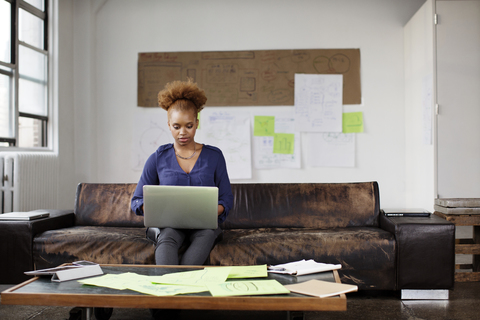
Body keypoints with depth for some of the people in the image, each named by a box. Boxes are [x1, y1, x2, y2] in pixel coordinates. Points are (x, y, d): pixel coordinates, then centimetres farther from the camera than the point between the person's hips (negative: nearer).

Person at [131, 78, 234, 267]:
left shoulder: (214, 156, 9)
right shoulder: (157, 159, 9)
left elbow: (226, 200, 10)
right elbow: (137, 201, 10)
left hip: (203, 225, 0)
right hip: (166, 224, 0)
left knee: (207, 233, -37)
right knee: (167, 236, -38)